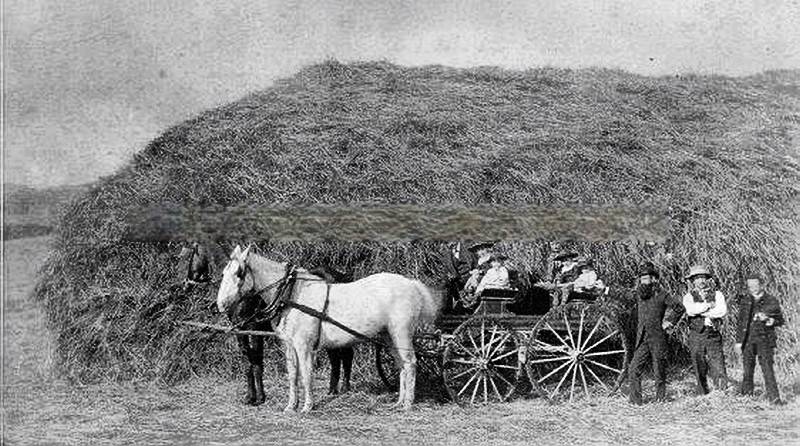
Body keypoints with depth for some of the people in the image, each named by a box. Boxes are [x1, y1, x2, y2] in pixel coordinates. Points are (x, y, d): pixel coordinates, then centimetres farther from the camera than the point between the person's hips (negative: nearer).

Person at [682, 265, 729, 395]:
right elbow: (691, 309, -13)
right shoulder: (689, 297, 9)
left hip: (713, 335, 0)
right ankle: (702, 395, 10)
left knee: (718, 365, -9)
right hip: (696, 336, 0)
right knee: (699, 369, 2)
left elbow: (723, 310, -7)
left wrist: (702, 312, -8)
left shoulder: (716, 294, 11)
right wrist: (709, 305, -8)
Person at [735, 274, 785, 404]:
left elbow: (781, 320, 8)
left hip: (764, 339, -3)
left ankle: (773, 397, -11)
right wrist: (738, 340, 11)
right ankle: (746, 395, 19)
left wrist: (771, 321, -14)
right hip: (747, 339, 3)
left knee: (768, 368, -11)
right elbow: (740, 321, 15)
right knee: (747, 370, 7)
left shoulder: (771, 301, 4)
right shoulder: (745, 300, 12)